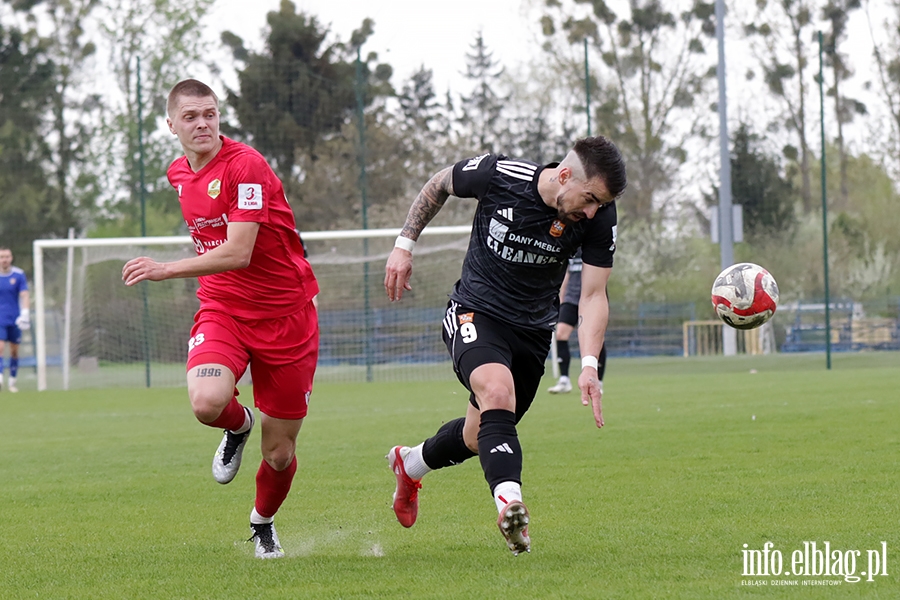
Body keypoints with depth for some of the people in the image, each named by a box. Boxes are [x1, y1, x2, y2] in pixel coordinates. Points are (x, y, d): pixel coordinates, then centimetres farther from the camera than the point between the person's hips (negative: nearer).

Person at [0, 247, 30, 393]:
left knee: (14, 350, 7)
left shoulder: (19, 275, -2)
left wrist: (25, 312, -19)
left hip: (15, 319, 1)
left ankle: (12, 382, 17)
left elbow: (24, 295, -5)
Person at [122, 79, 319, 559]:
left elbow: (238, 254, -26)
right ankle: (238, 427, 9)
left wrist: (167, 270, -31)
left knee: (279, 455, 1)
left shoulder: (245, 166, -17)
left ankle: (263, 523, 34)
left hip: (284, 313, -4)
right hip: (222, 308, 4)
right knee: (207, 402, -29)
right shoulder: (179, 174, 7)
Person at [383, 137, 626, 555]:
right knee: (498, 393, -33)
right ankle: (510, 504, -49)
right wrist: (404, 245, -2)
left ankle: (410, 464, 47)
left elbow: (593, 295, -14)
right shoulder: (499, 175, -20)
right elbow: (439, 185, 0)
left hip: (533, 331, 4)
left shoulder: (599, 218, -15)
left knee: (479, 437, 16)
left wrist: (589, 364, -27)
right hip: (474, 314, -4)